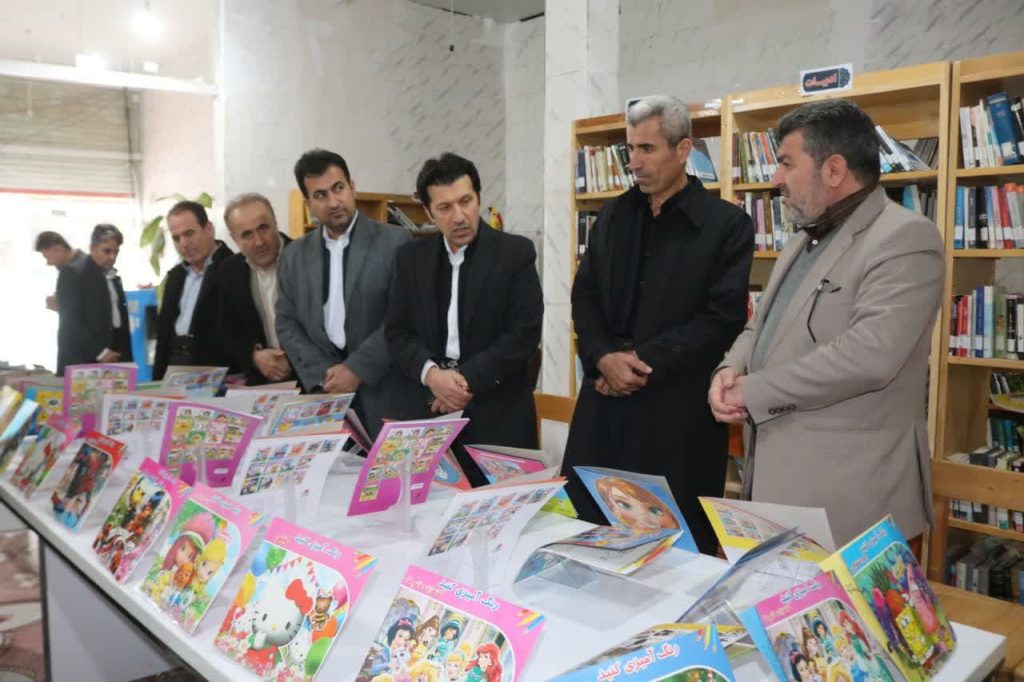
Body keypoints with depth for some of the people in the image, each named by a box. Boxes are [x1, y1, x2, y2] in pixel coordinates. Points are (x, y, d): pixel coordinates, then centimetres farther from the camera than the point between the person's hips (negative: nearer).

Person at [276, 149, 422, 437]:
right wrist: (324, 375, -6)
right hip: (324, 392, 3)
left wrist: (358, 368, -13)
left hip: (385, 393, -3)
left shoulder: (395, 241, -3)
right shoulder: (294, 255, 10)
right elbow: (287, 324, 8)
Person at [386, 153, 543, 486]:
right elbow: (398, 332, 4)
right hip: (430, 409, 3)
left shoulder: (516, 252, -4)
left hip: (499, 412, -2)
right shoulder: (411, 257, 6)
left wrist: (469, 380, -15)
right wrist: (431, 373, -14)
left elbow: (526, 331, -10)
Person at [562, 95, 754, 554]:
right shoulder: (612, 216, 13)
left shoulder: (726, 224, -4)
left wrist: (643, 361, -14)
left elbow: (723, 318, -11)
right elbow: (584, 296, 10)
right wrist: (604, 357, -9)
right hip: (607, 400, 5)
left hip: (679, 407, -4)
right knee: (592, 524, 11)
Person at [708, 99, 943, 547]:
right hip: (778, 475, 8)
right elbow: (764, 326, 21)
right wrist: (731, 369, -3)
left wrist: (752, 391, -17)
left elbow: (869, 354, -25)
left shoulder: (905, 238, -12)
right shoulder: (805, 239, 16)